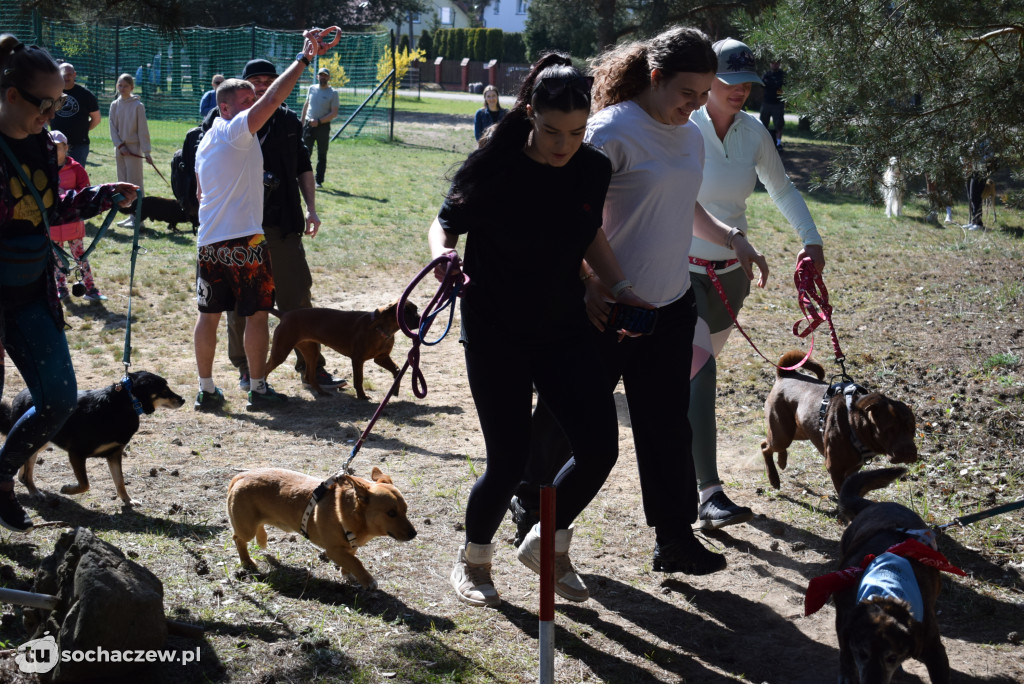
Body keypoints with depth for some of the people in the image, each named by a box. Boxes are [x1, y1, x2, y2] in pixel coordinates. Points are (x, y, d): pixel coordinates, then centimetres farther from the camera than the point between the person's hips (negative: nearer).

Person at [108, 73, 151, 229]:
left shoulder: (138, 105, -5)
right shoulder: (115, 105, 7)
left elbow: (143, 130, -6)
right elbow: (112, 128, 5)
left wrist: (146, 151, -11)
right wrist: (120, 145, -8)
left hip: (134, 147, -5)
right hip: (119, 148, 5)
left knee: (134, 182, -6)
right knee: (123, 183, 8)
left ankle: (137, 217, -3)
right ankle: (130, 215, 14)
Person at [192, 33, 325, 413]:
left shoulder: (205, 142, 17)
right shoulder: (236, 131, -9)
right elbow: (272, 99, -20)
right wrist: (303, 60, -19)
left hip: (209, 240, 8)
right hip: (244, 239, -8)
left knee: (209, 314, 9)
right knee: (257, 313, 1)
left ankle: (206, 390, 13)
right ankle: (258, 389, 5)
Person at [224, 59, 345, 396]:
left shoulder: (288, 121, 11)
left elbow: (303, 167, 19)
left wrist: (310, 209, 11)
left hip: (283, 225, 2)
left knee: (297, 296, 3)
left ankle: (311, 367, 10)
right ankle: (245, 367, 19)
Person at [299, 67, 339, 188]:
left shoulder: (333, 93, -3)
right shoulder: (312, 88, 10)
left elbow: (334, 113, -8)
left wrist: (319, 121, -17)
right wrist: (302, 122, 14)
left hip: (323, 126, -3)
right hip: (308, 124, 3)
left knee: (322, 155, 1)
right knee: (305, 152, 0)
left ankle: (319, 181, 7)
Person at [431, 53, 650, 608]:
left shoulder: (592, 170, -3)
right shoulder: (493, 167, -17)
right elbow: (445, 224, -5)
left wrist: (620, 291, 3)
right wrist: (443, 253, -27)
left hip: (564, 328, 5)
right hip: (496, 333, -5)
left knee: (599, 447, -1)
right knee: (508, 462, -3)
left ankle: (547, 545, 25)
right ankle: (472, 560, 26)